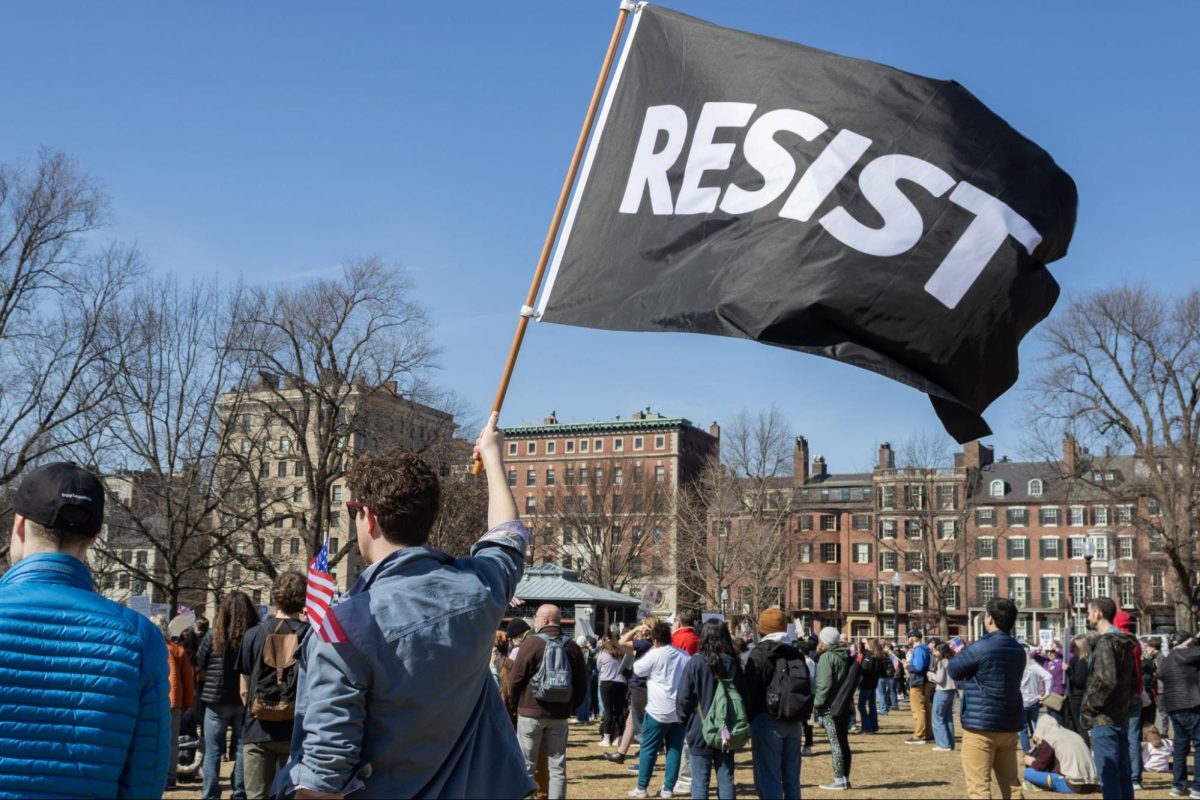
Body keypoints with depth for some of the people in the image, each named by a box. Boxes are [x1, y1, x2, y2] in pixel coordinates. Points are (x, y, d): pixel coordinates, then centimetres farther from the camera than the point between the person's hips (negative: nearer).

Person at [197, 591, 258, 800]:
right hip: (245, 700, 1)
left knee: (213, 751, 8)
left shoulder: (213, 635, -6)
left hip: (217, 700, -1)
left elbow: (201, 670, 1)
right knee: (242, 750, 9)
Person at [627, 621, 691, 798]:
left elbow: (637, 669, 4)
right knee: (675, 749, 8)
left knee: (648, 749, 4)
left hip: (659, 710, -5)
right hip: (681, 710, 5)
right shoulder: (684, 655, 8)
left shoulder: (655, 654, -10)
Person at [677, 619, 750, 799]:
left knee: (700, 783, 3)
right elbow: (745, 696, 6)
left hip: (700, 731, -3)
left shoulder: (696, 663, -12)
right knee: (726, 781, 10)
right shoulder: (733, 663, 0)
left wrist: (686, 722, 4)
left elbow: (683, 699, -11)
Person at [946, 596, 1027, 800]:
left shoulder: (980, 648, -15)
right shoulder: (1018, 650, 9)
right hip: (1009, 726, 7)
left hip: (981, 725, -7)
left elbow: (953, 671, -1)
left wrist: (961, 653, 18)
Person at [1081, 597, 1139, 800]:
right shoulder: (1125, 642, 14)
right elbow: (1134, 681, 21)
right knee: (1123, 773, 12)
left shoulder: (1105, 642, -14)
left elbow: (1106, 681, -23)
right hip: (1122, 717, 9)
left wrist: (1089, 706, -12)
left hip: (1104, 720, -9)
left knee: (1108, 775, -6)